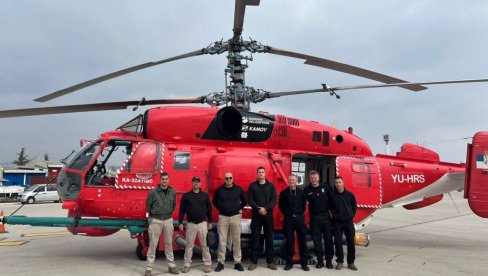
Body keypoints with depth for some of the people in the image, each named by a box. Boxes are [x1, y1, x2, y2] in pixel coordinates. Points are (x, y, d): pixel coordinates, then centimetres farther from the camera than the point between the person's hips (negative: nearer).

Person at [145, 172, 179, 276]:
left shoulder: (172, 192, 1)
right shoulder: (153, 192, -9)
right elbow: (148, 204, 2)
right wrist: (152, 215, 10)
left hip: (168, 220, 3)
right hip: (156, 221, -3)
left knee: (169, 244, 12)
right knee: (153, 244, 0)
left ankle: (171, 266, 21)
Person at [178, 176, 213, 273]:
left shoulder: (205, 195, 4)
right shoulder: (186, 195, 2)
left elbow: (209, 209, 8)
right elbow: (182, 210, 2)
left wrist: (210, 222, 6)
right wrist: (180, 223, -3)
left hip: (203, 223, 0)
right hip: (190, 224, 0)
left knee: (205, 245, 3)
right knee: (189, 245, 6)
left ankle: (207, 264, 11)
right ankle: (187, 264, 14)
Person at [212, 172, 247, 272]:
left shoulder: (239, 189, 1)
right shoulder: (219, 190, 2)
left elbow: (244, 201, 13)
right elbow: (214, 201, 15)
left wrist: (239, 208, 4)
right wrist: (220, 209, 6)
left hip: (236, 217, 0)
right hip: (223, 217, 0)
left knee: (236, 240, 3)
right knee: (222, 241, 2)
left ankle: (237, 262, 12)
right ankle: (220, 263, 10)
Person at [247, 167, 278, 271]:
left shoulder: (271, 186, 6)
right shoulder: (252, 186, 5)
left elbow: (274, 200, -2)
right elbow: (250, 200, -2)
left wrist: (265, 208, -16)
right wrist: (258, 209, -17)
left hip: (268, 215, 1)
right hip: (256, 215, -1)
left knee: (269, 238, 5)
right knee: (255, 238, 1)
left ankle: (270, 262, 13)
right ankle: (254, 262, 9)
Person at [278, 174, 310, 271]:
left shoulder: (301, 192, 5)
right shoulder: (284, 193, 2)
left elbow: (304, 204, 14)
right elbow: (281, 205, 9)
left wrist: (301, 213, 6)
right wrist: (286, 213, 3)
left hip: (300, 218, 1)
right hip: (288, 219, -1)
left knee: (302, 240, 3)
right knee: (289, 241, 2)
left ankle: (304, 263, 11)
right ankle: (289, 262, 12)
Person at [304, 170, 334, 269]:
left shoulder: (325, 187, 1)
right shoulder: (307, 190, 0)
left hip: (326, 216, 0)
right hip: (314, 217, 0)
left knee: (328, 238, 3)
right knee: (316, 240, 4)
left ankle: (329, 260, 12)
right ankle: (320, 260, 13)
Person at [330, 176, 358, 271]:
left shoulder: (350, 195, -1)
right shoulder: (332, 195, -2)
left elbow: (354, 206, 10)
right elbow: (330, 207, 10)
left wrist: (351, 216, 10)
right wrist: (334, 215, 5)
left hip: (348, 221, 0)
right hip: (337, 222, 0)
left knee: (351, 242, 4)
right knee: (338, 242, 2)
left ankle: (351, 262, 15)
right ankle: (340, 261, 14)